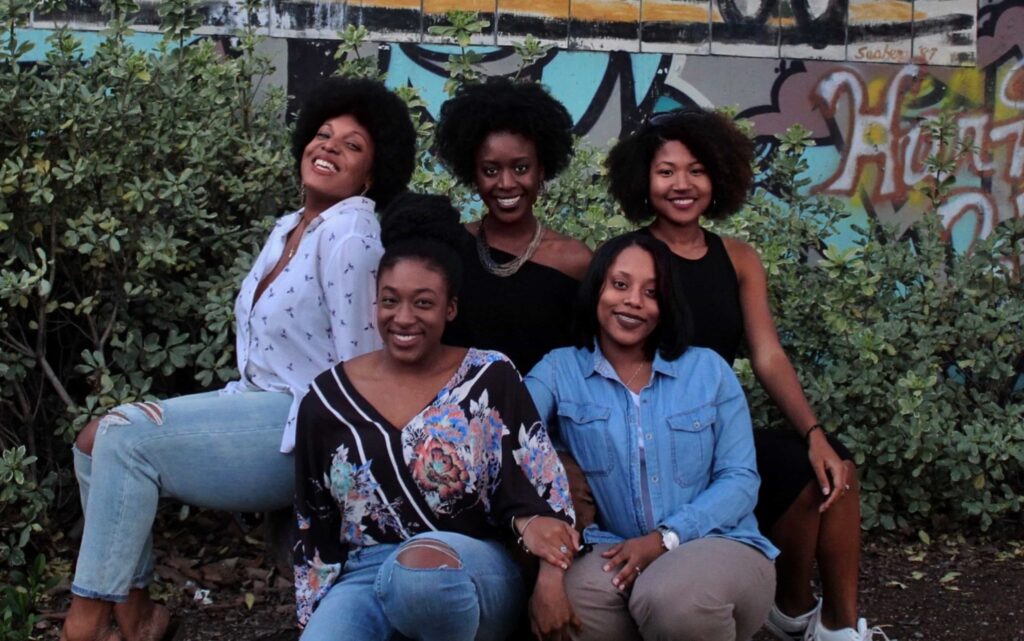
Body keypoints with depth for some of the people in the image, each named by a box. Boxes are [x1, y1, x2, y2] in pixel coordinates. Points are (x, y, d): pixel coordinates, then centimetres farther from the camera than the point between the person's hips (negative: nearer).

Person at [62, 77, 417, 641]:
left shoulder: (349, 232, -16)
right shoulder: (288, 228, 13)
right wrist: (233, 407, 11)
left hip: (303, 426, -9)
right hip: (255, 402, 9)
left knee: (126, 436, -19)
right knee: (95, 439, -1)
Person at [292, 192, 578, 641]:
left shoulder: (491, 379, 3)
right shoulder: (328, 397, 8)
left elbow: (539, 488, -2)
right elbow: (313, 526, 13)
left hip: (474, 572, -1)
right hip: (363, 576, 1)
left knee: (422, 562, -37)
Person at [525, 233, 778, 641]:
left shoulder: (709, 369, 9)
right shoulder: (558, 370, 8)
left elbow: (740, 478, 2)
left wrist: (666, 538, -14)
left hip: (717, 542, 1)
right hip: (615, 552, -1)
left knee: (674, 599, -35)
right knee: (565, 606, -35)